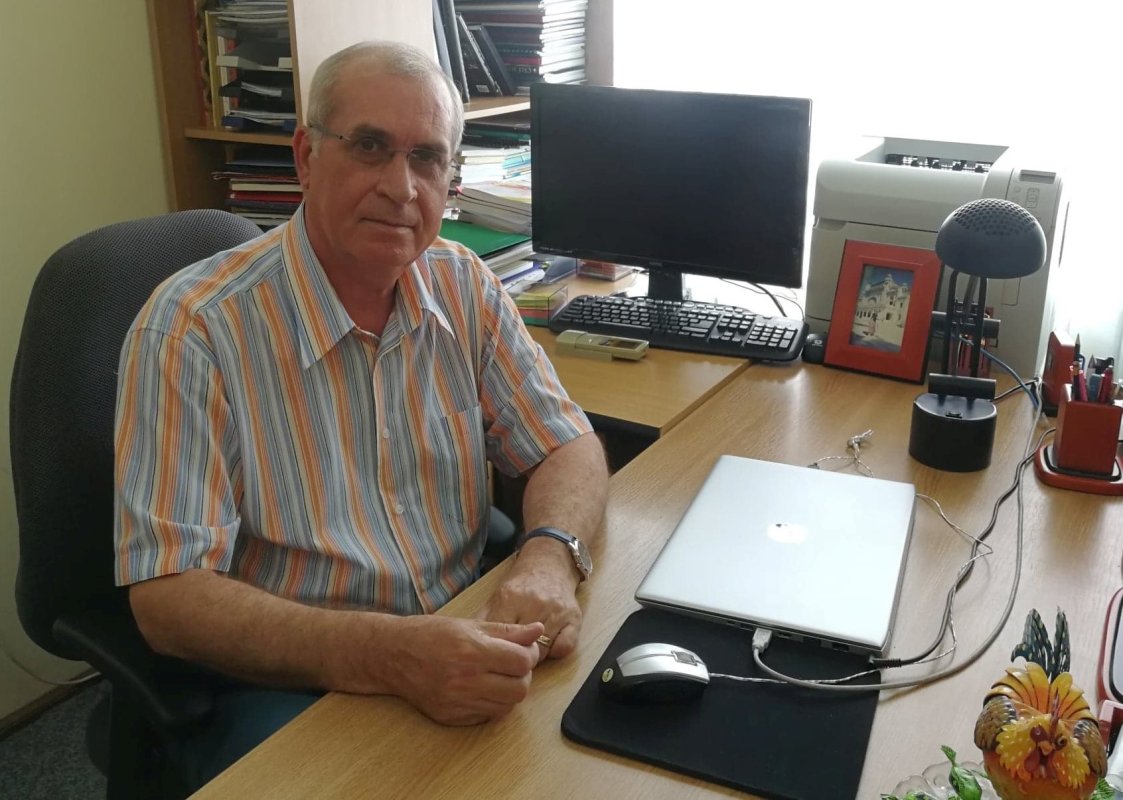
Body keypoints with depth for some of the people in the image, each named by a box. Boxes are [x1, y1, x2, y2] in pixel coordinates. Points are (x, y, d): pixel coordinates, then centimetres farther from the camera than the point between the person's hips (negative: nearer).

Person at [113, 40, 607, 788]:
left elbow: (568, 445, 4)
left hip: (463, 651, 4)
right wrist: (385, 655, -33)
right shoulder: (192, 326, -16)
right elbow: (167, 596, -19)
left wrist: (550, 557, -19)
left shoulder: (466, 287, 0)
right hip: (287, 686, -4)